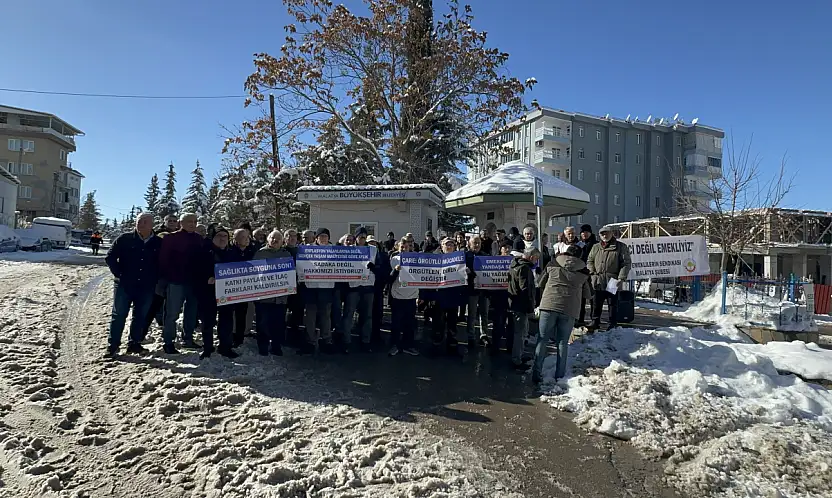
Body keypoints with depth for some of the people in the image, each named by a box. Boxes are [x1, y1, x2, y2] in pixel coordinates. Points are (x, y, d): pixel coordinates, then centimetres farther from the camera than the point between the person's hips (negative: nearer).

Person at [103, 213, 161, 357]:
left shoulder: (158, 243, 2)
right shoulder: (125, 239, -3)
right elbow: (110, 257, 1)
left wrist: (154, 279, 4)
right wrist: (118, 274, -4)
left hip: (146, 287, 2)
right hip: (124, 285, -2)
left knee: (140, 316, 10)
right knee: (119, 315, 3)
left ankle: (134, 343, 22)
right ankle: (113, 345, 12)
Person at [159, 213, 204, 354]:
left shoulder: (199, 239, 10)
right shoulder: (171, 238, -4)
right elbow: (163, 260, -7)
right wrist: (166, 277, -11)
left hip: (193, 282, 5)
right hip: (176, 282, -5)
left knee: (192, 312, 12)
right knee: (172, 313, 0)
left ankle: (188, 339, 24)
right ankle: (168, 342, 10)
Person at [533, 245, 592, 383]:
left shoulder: (553, 264, 9)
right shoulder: (584, 271, 10)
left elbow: (541, 284, 17)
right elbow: (587, 294, 16)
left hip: (549, 305, 0)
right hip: (569, 309, 1)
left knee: (542, 340, 6)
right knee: (563, 343, 11)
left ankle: (536, 373, 1)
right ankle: (560, 376, 11)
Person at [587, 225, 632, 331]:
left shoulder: (621, 247, 0)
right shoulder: (596, 247, 12)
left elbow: (626, 264, -4)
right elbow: (589, 261, 16)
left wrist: (621, 278, -13)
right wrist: (592, 273, 0)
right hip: (598, 282, 4)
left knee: (613, 304, 6)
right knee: (596, 304, 11)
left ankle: (613, 324, 17)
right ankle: (595, 322, 23)